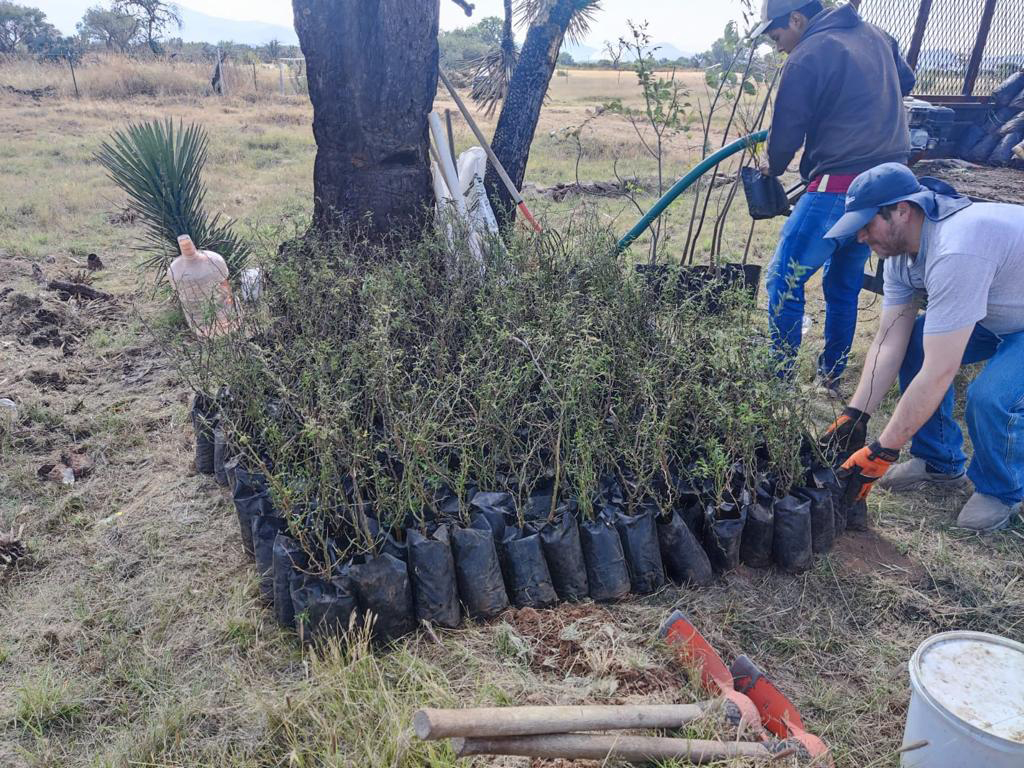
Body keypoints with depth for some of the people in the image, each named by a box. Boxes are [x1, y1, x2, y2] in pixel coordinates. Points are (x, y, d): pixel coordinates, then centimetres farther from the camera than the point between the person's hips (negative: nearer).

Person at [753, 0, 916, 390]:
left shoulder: (806, 57, -9)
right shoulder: (875, 35, 16)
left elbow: (786, 131, -5)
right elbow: (906, 81, 31)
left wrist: (773, 168, 15)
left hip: (840, 186, -8)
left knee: (785, 279, -1)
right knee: (845, 282, 18)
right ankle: (832, 372, 26)